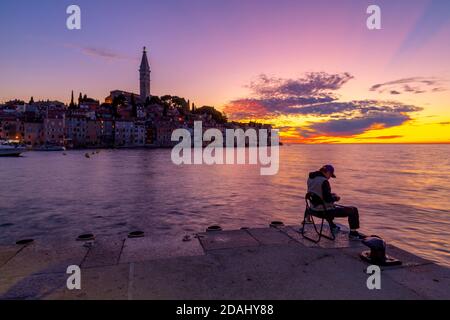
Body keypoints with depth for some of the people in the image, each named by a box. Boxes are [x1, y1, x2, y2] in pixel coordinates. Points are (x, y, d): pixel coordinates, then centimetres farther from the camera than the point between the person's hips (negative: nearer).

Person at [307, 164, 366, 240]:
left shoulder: (311, 178, 3)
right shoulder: (324, 181, -24)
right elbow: (328, 199, -25)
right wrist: (336, 198, -5)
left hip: (314, 209, 9)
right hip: (324, 211, -9)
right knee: (353, 210, 2)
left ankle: (332, 226, 50)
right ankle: (353, 233, 14)